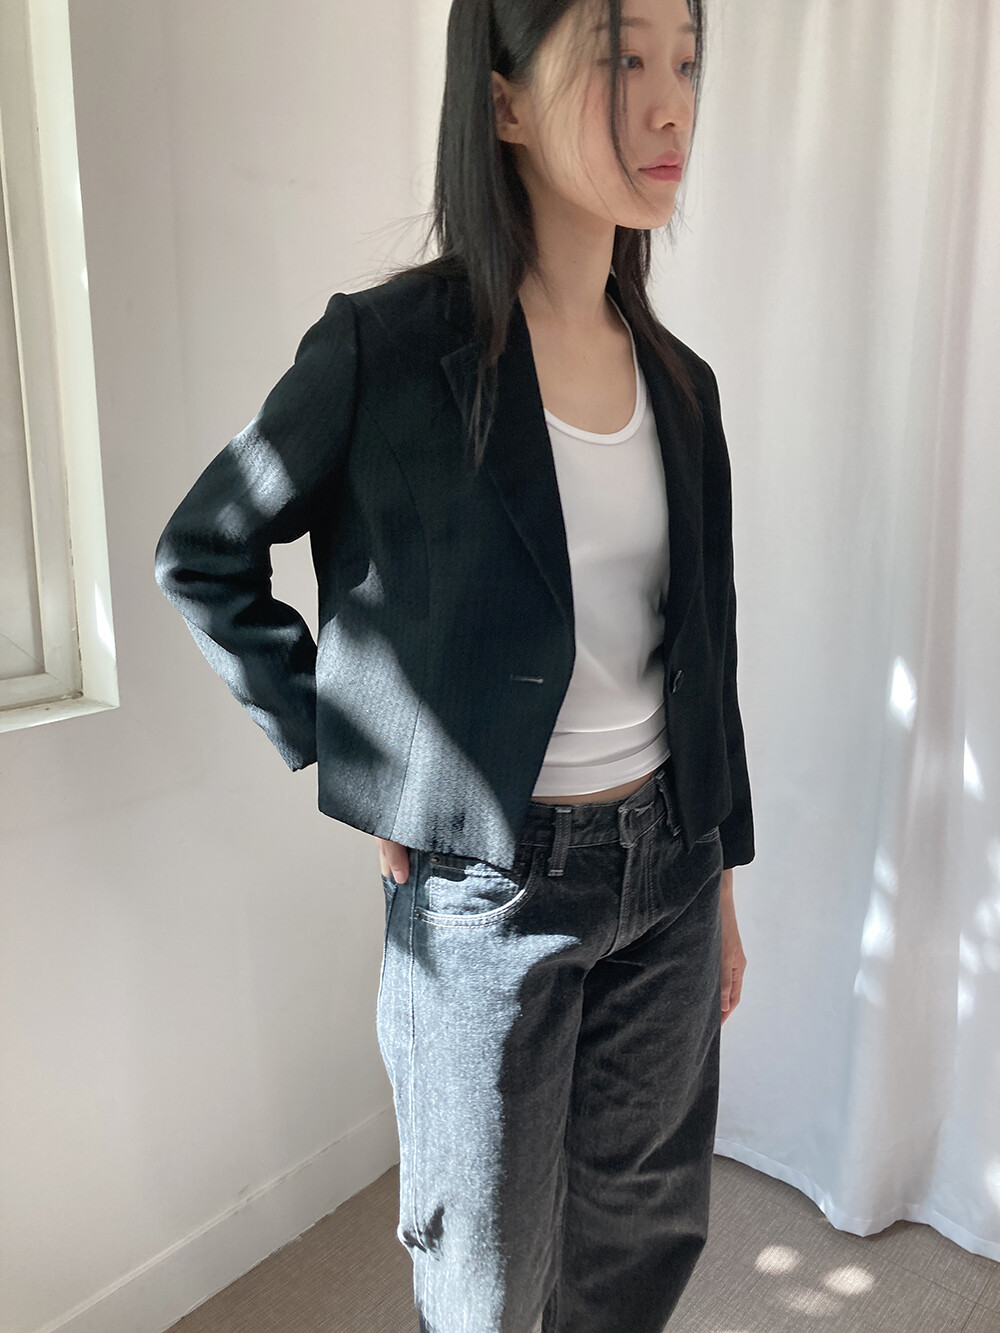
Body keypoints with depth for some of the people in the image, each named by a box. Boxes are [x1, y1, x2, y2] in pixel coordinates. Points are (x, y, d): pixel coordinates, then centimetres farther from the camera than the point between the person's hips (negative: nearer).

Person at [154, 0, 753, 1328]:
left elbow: (699, 654, 8)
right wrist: (341, 757, -7)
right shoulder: (388, 349, -14)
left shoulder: (679, 380, 2)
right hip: (488, 886, -5)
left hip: (666, 872, 5)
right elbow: (201, 558, -3)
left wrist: (723, 879, 13)